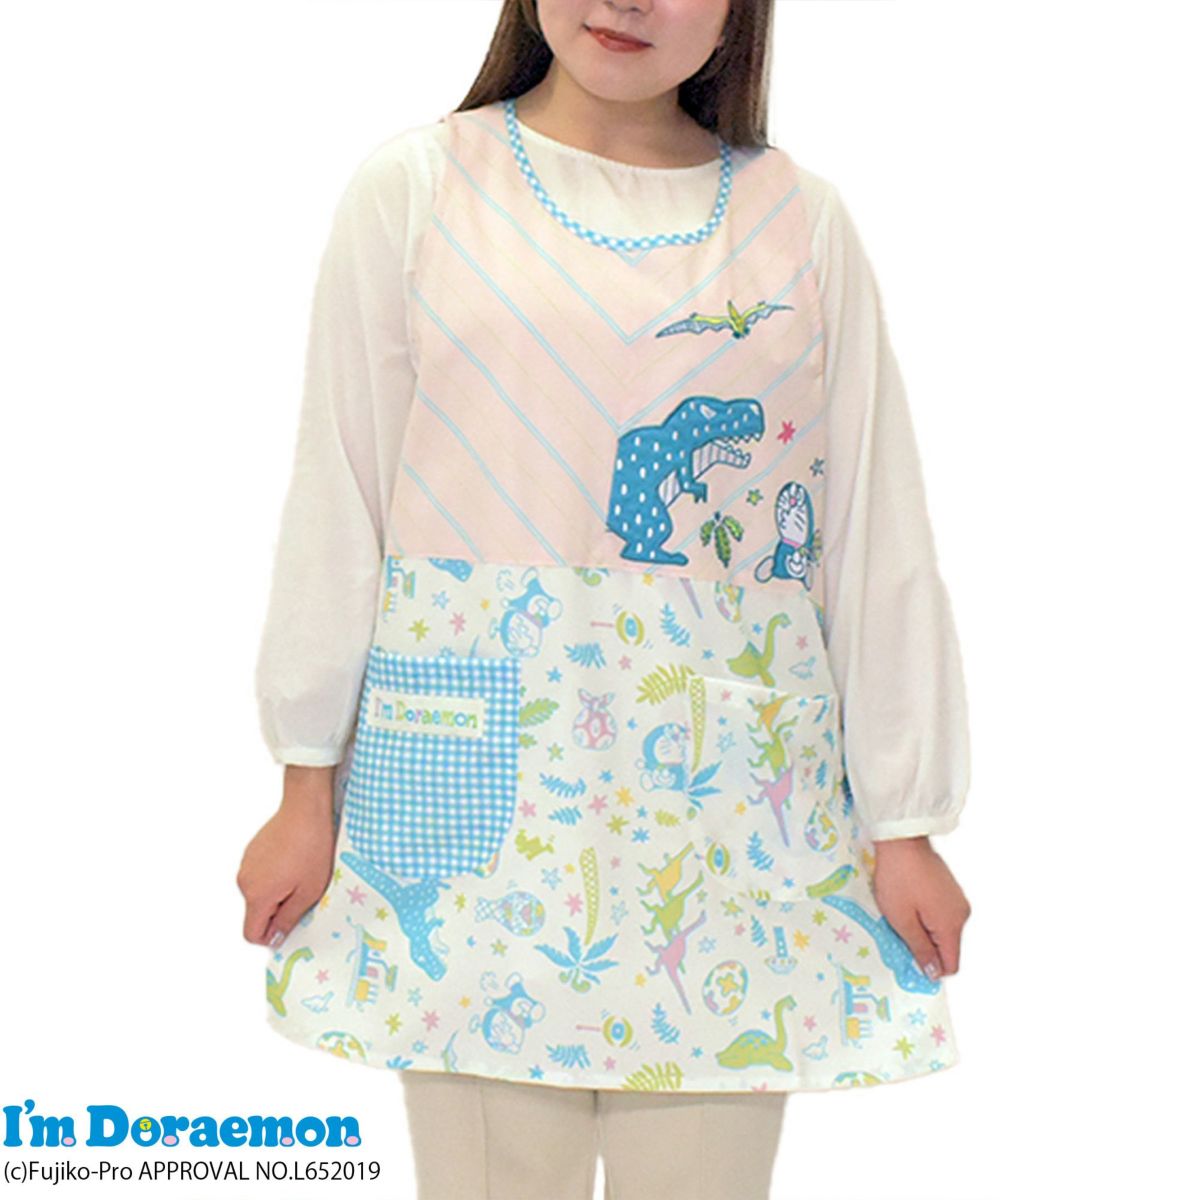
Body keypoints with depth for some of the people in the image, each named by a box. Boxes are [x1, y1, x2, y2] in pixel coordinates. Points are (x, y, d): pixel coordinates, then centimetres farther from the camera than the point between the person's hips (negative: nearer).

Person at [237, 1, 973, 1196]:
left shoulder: (802, 221, 5)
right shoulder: (414, 189, 3)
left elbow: (876, 530, 5)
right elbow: (337, 500, 3)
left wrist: (903, 825, 4)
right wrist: (307, 787, 3)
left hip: (730, 805, 1)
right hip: (481, 789, -1)